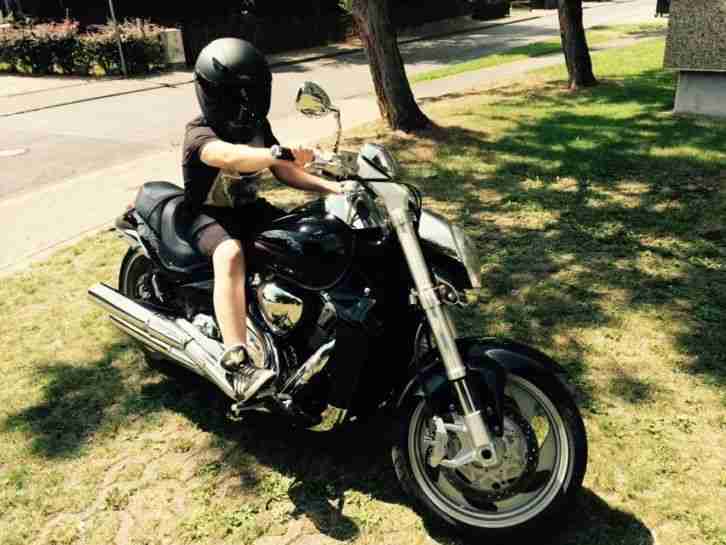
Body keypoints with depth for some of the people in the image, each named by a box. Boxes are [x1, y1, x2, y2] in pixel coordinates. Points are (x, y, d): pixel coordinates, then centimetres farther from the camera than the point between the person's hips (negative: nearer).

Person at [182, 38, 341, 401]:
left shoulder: (257, 126, 2)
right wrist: (281, 153, -59)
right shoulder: (200, 133, -20)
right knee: (231, 254, -38)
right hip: (208, 215, -7)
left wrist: (334, 188, -10)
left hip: (248, 207, 7)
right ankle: (237, 364, -45)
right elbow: (230, 156, -42)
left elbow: (284, 173, 4)